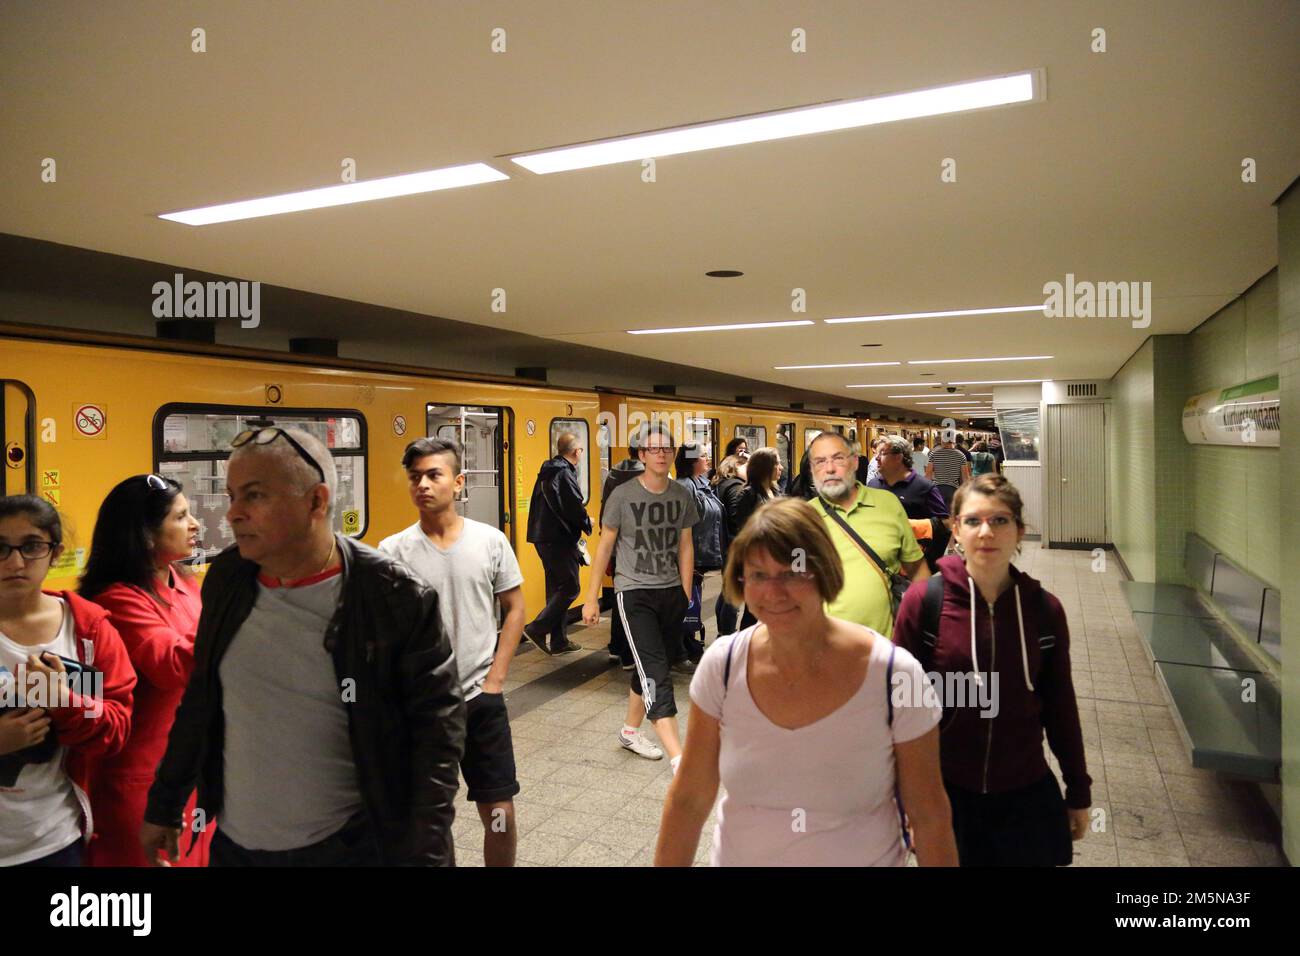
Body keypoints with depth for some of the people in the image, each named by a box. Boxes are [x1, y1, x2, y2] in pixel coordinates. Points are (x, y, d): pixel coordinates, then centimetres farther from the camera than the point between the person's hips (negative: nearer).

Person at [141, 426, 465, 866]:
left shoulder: (396, 598, -18)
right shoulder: (227, 578, -2)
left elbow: (438, 726, -14)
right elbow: (201, 701, 10)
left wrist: (426, 854, -17)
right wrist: (164, 805, 15)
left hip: (348, 846, -4)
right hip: (232, 842, 5)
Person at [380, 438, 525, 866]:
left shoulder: (490, 541, -4)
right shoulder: (393, 551, -7)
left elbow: (515, 609, 4)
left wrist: (495, 679, -2)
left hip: (481, 698, 1)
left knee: (500, 813, 8)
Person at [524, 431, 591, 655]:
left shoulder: (546, 472, 14)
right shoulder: (565, 474, -14)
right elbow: (575, 508, -17)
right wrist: (587, 524, 2)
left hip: (543, 537, 10)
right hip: (559, 540, -10)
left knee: (556, 588, 13)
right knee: (570, 587, -4)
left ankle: (558, 641, 17)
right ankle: (537, 629, -9)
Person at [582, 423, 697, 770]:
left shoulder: (682, 496, 4)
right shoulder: (622, 496, -7)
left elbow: (685, 546, 12)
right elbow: (604, 547, -1)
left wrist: (686, 594, 10)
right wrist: (592, 598, 0)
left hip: (671, 592, 5)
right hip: (634, 592, -4)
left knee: (649, 666, 15)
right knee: (656, 672, -12)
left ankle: (630, 731, 37)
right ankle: (679, 761, -17)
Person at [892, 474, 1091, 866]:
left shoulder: (1044, 609, -6)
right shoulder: (924, 601, -14)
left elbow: (1060, 705, 4)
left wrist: (1079, 793, 11)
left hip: (1026, 796, 2)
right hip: (944, 793, -2)